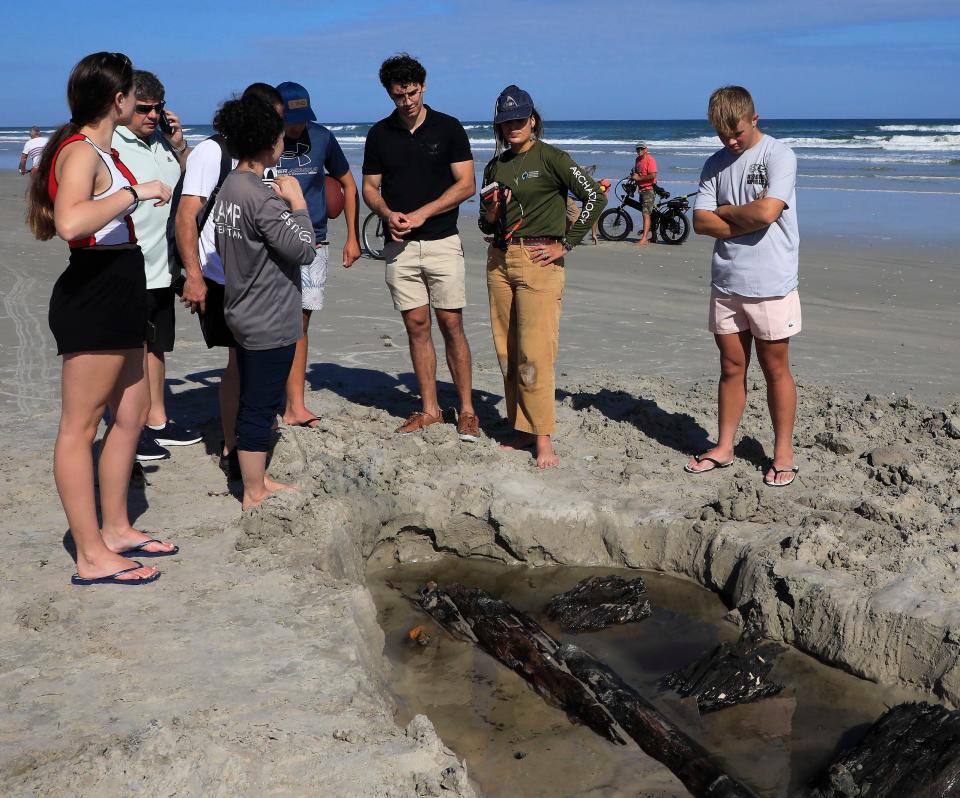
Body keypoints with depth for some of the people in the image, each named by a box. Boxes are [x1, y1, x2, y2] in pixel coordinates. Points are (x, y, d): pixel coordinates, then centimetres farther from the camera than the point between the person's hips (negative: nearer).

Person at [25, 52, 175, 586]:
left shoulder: (102, 151, 16)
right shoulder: (81, 153, -16)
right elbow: (70, 223, -35)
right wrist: (137, 190, -26)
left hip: (117, 295, 11)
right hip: (93, 295, -11)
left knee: (132, 415, 16)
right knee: (80, 426, -3)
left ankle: (116, 529, 28)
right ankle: (92, 557, 3)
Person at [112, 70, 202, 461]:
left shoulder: (161, 141, 10)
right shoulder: (111, 145, -14)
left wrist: (179, 146, 4)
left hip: (161, 268, 8)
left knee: (156, 346, 17)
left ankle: (157, 421, 30)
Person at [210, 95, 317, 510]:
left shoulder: (230, 187, 8)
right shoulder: (260, 196, -22)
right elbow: (304, 249, -20)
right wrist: (297, 203, -10)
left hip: (246, 315, 10)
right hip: (270, 321, -10)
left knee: (253, 402, 19)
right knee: (259, 407, 0)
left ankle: (258, 479, 32)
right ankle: (254, 495, 10)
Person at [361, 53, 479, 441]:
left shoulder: (448, 128, 0)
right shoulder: (379, 134, 8)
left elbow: (466, 184, -4)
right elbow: (370, 187, 10)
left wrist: (422, 214, -13)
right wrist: (388, 214, -11)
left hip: (442, 242, -2)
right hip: (400, 246, 3)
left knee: (451, 325, -4)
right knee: (417, 326, 5)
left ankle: (467, 410, 3)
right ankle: (429, 409, 13)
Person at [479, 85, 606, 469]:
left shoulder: (551, 158, -4)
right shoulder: (495, 167, 15)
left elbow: (595, 196, -9)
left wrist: (565, 243, -9)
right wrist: (489, 215, -2)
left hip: (539, 260, -6)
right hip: (499, 260, 7)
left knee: (534, 353, -11)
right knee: (506, 352, 6)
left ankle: (543, 439, -5)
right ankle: (522, 431, 16)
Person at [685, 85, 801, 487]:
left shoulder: (778, 155, -6)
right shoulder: (715, 164, 10)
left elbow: (766, 212, -20)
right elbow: (701, 222, 0)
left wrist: (725, 211, -3)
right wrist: (748, 217, -11)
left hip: (771, 285, -5)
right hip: (726, 283, 5)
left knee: (775, 368, 4)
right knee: (731, 368, 12)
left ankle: (783, 453, 15)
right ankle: (724, 447, 22)